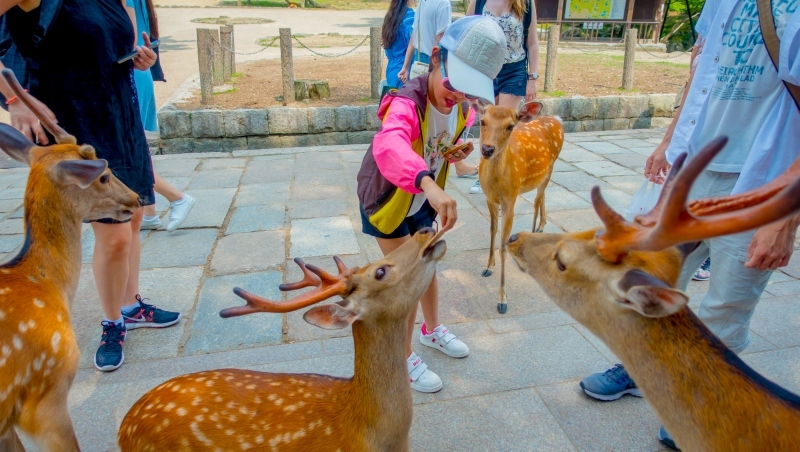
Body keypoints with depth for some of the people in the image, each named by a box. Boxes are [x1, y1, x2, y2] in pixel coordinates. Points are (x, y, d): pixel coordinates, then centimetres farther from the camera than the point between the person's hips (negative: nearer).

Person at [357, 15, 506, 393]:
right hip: (387, 200, -7)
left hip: (422, 201, 7)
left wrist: (459, 151, -10)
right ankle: (404, 359, 18)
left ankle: (432, 330, 46)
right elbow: (389, 146, -60)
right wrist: (429, 184, -75)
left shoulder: (461, 107, -12)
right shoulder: (406, 104, -37)